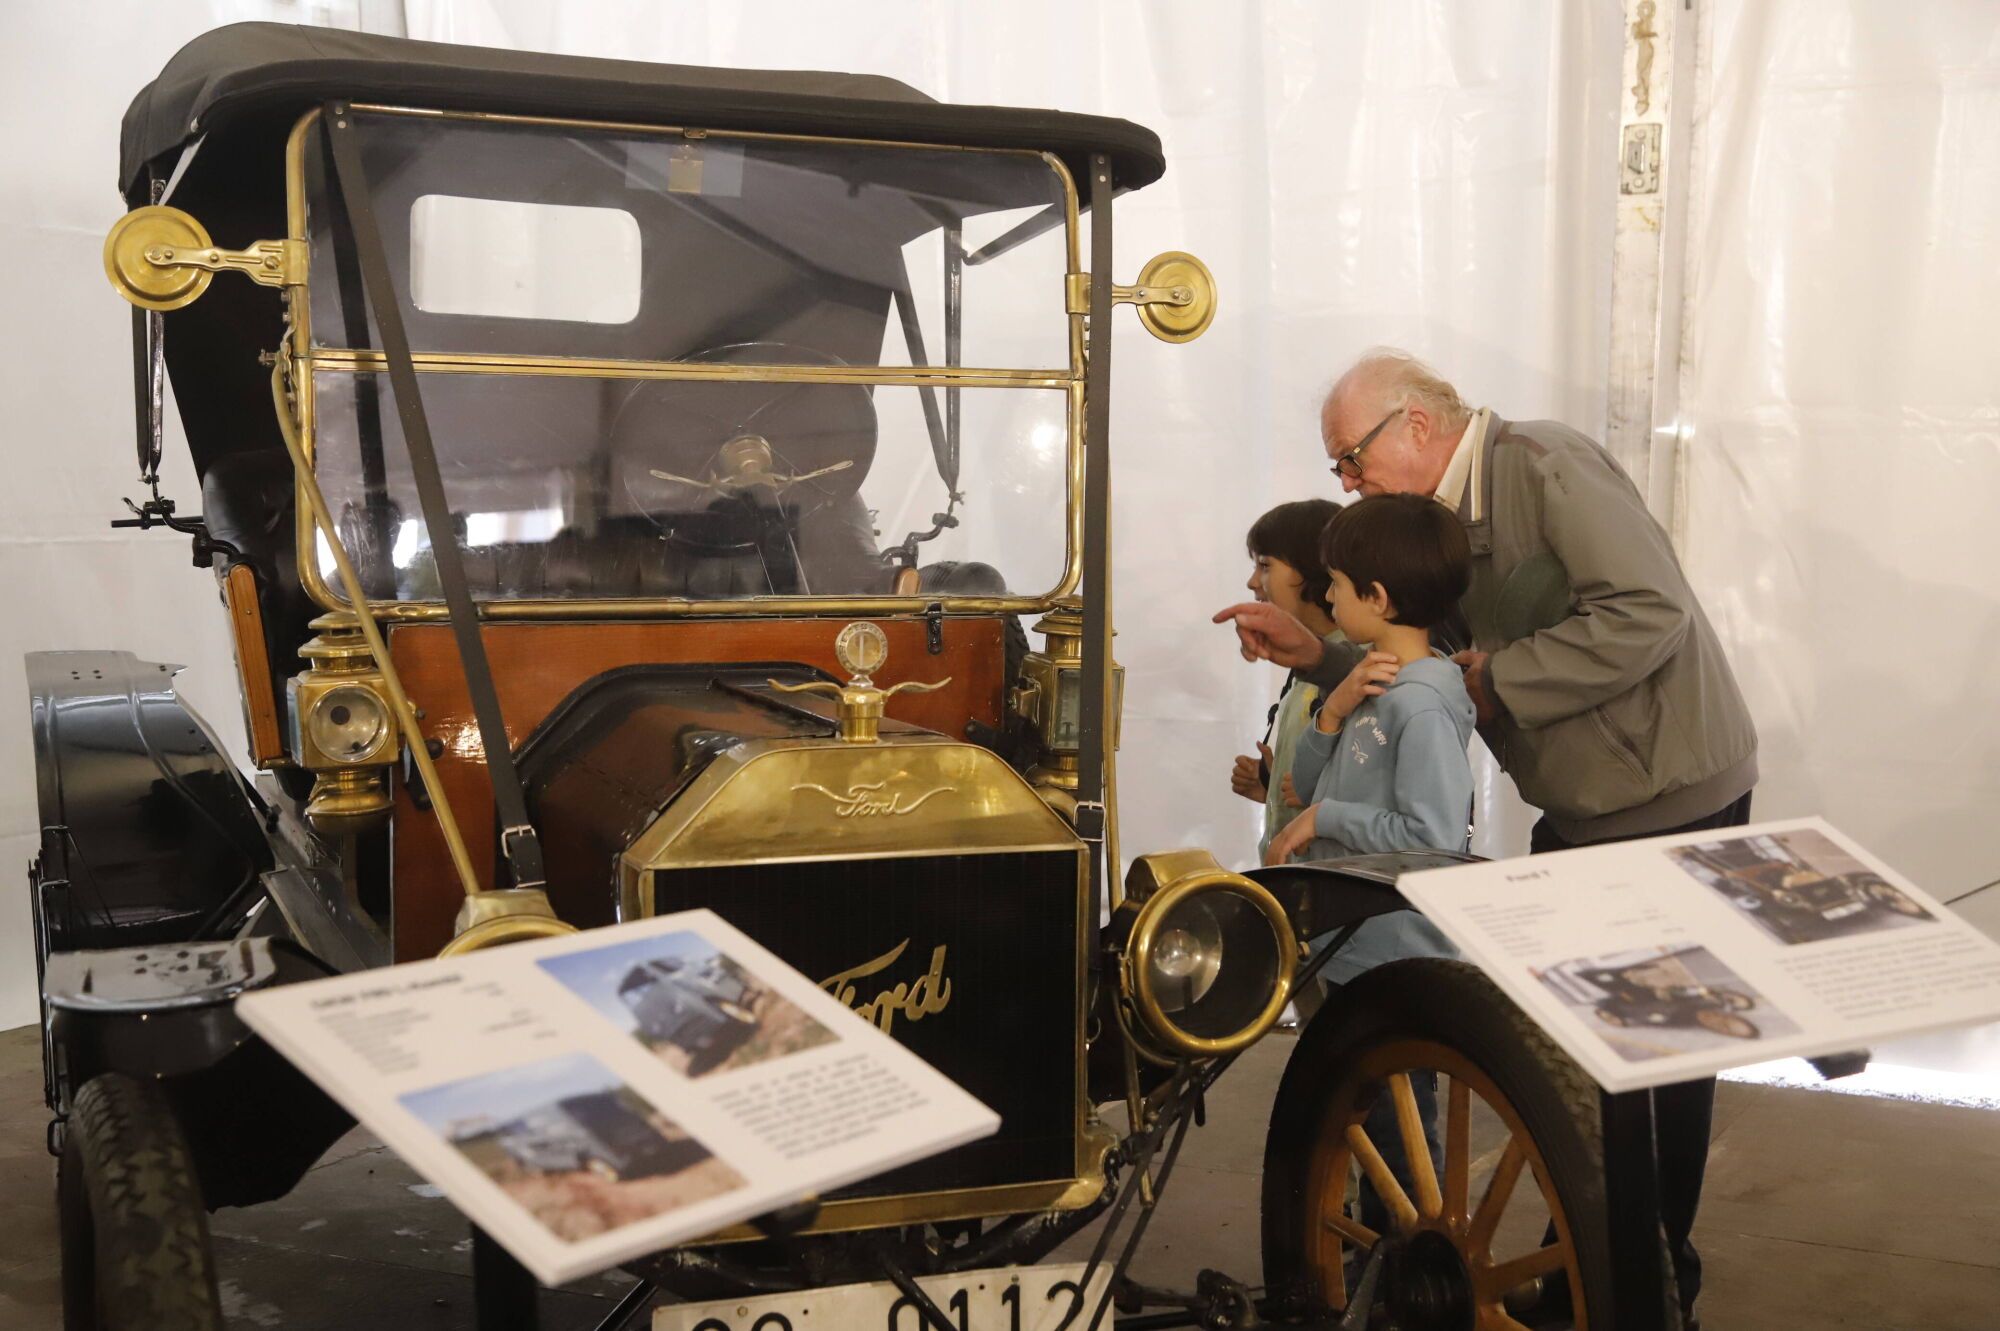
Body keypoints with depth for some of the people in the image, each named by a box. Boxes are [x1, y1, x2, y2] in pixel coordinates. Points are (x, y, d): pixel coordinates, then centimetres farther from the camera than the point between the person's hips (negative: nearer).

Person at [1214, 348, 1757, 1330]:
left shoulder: (1544, 466, -17)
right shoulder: (1448, 521, 10)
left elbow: (1648, 613, -27)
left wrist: (1499, 678, -22)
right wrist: (1314, 656, -3)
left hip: (1673, 802, -8)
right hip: (1578, 815, 8)